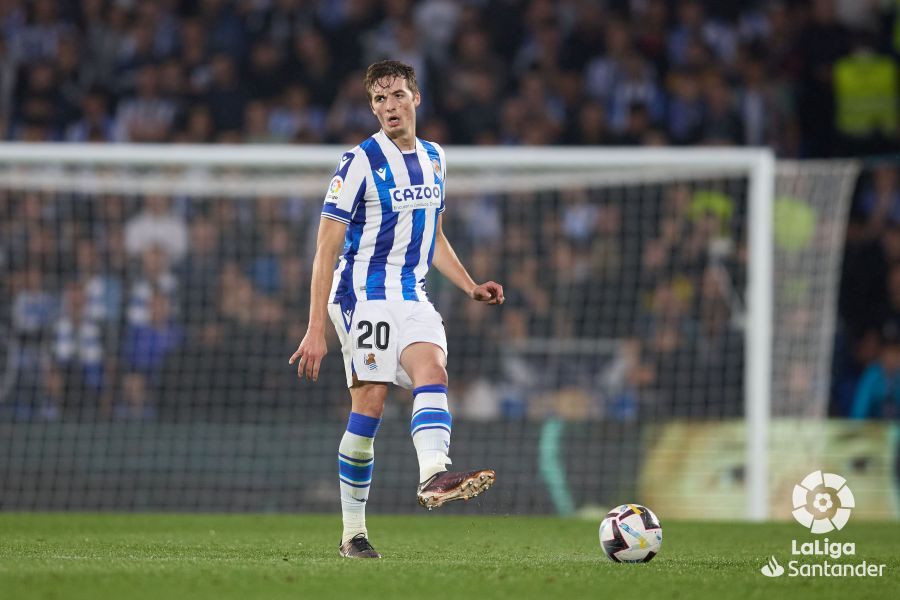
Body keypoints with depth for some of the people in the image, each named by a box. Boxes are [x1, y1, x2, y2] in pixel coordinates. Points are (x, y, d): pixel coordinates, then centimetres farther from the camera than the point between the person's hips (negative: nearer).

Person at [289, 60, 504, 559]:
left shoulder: (433, 159, 14)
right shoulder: (360, 162, -7)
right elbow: (326, 249, -8)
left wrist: (470, 286, 12)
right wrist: (316, 329, -13)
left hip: (412, 297, 6)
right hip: (363, 295, -6)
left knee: (433, 371, -21)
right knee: (370, 402, -12)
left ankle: (433, 476, -37)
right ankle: (353, 531, -7)